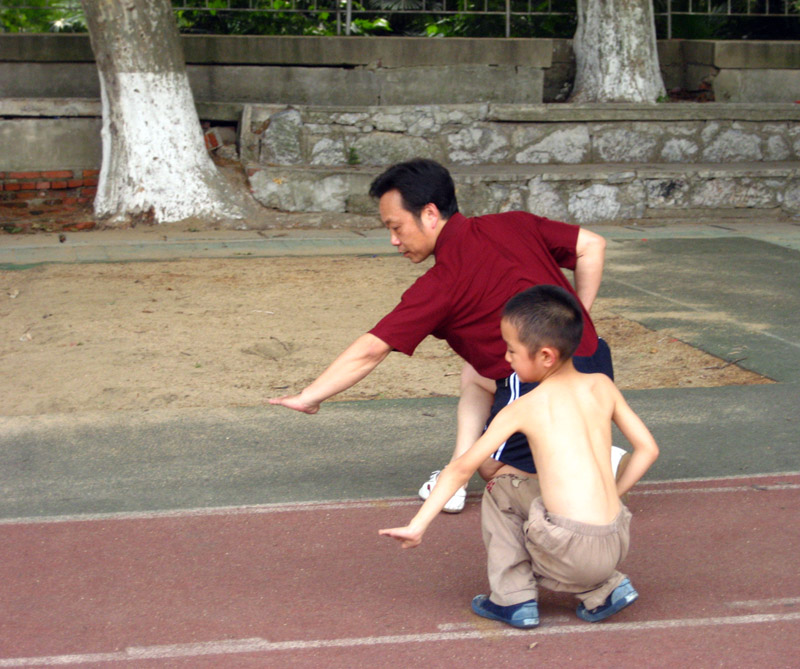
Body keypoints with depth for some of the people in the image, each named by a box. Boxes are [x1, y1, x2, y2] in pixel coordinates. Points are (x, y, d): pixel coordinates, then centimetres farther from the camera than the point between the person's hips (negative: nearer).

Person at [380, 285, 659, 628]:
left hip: (569, 556, -5)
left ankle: (513, 599, 14)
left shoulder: (524, 408, 0)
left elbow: (462, 467, 2)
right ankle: (604, 590, 17)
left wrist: (417, 525, 7)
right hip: (616, 545, 5)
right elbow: (647, 448, 12)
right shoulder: (602, 386, 10)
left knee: (500, 486, 18)